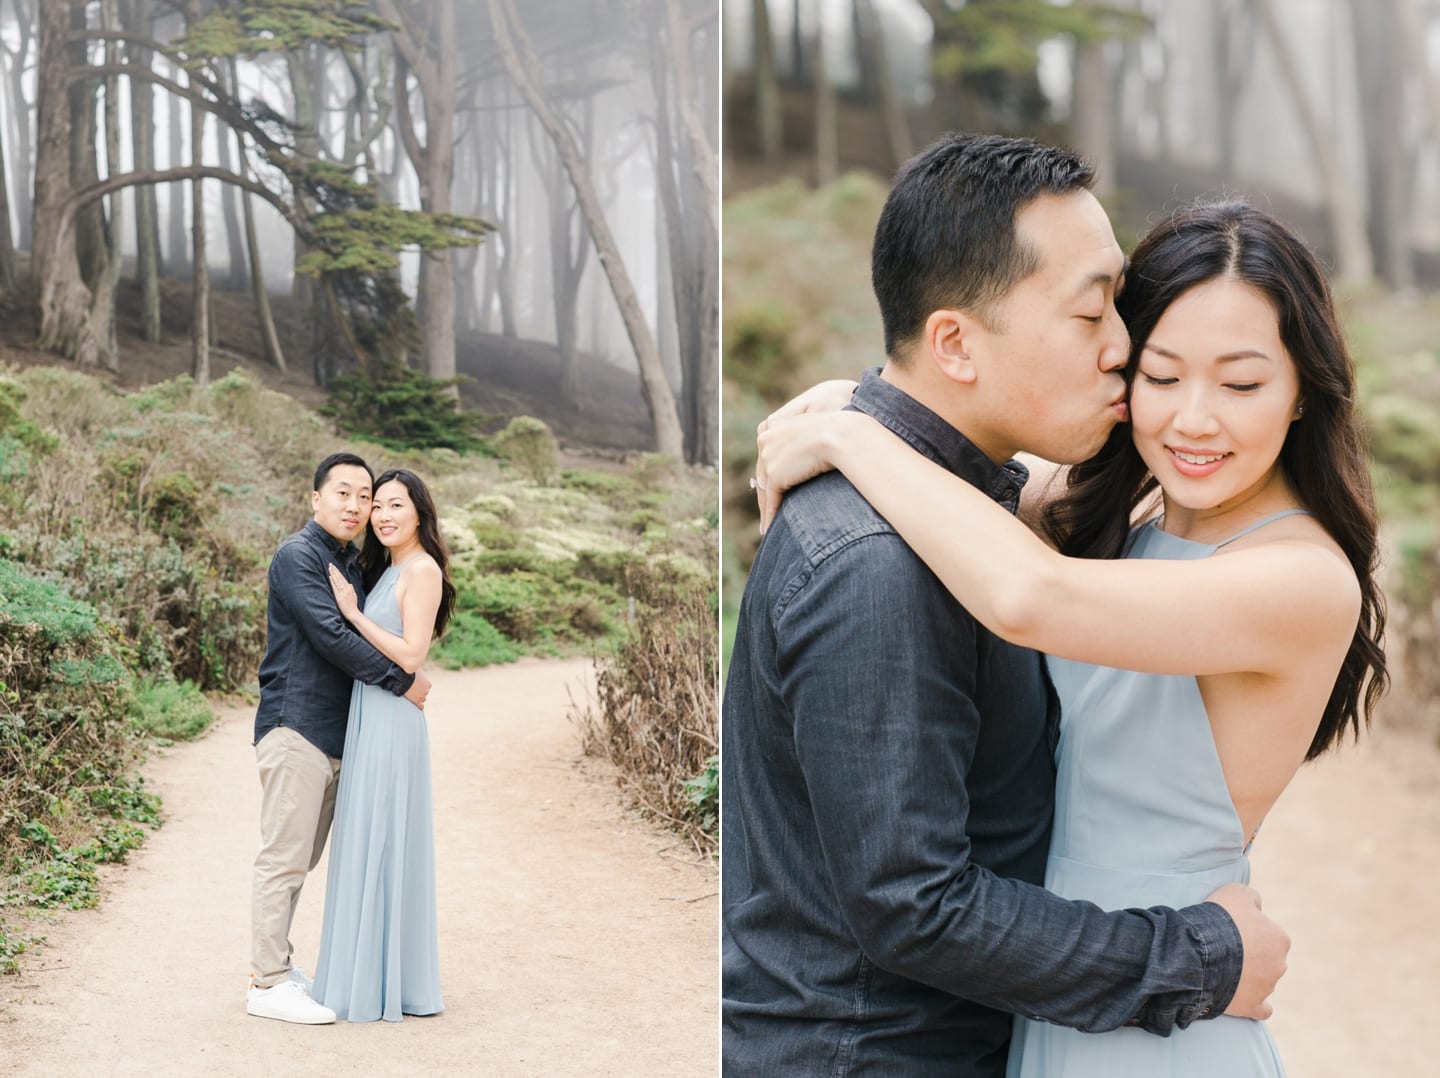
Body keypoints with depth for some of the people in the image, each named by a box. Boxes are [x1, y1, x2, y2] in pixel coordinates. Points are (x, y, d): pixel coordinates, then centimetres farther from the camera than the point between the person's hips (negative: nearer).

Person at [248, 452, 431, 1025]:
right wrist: (402, 681, -13)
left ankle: (276, 966, 22)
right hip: (296, 725, -9)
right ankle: (268, 984, -2)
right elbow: (331, 636, -18)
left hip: (334, 733, 9)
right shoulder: (298, 556, -9)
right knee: (283, 858, -6)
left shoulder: (351, 564, 19)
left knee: (300, 859, 14)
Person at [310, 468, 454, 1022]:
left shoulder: (422, 569, -11)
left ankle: (376, 987, 5)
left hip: (390, 723, -10)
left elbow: (410, 655, -19)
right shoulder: (388, 569, 17)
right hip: (370, 722, 10)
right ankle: (378, 977, 22)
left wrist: (352, 612, -16)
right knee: (370, 849, 13)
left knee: (376, 848, -3)